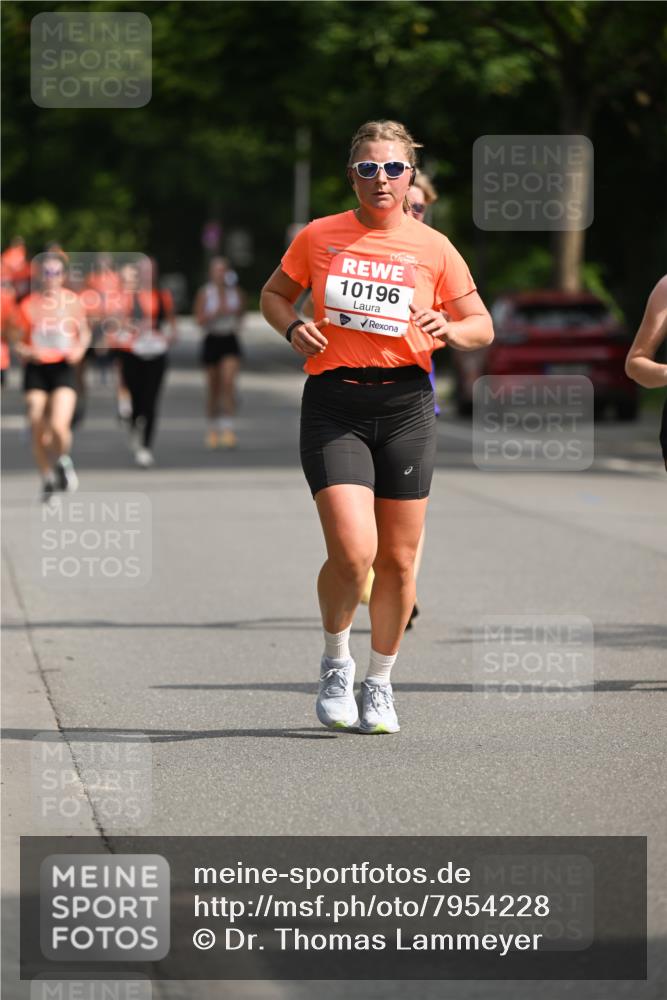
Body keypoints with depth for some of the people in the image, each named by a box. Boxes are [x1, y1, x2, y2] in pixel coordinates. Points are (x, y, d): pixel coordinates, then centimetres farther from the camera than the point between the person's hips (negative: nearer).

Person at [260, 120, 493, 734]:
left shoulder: (433, 247, 4)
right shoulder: (319, 237, 4)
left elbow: (483, 327, 10)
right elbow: (274, 295, 18)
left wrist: (450, 331, -12)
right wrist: (293, 328, -3)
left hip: (405, 403, 2)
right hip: (333, 404, -2)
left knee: (398, 558, 5)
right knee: (353, 550, -16)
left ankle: (380, 683, 25)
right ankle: (336, 663, 10)